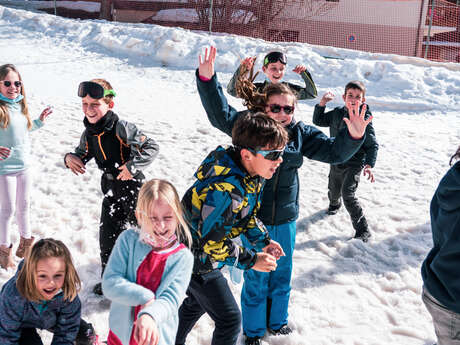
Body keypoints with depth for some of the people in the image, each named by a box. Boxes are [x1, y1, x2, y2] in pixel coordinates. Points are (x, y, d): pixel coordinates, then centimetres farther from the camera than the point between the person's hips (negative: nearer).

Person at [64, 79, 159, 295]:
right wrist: (70, 158, -7)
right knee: (107, 235, 12)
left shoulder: (122, 128, -21)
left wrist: (133, 165, -29)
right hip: (110, 189, 7)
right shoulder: (88, 133, 1)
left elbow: (151, 147, -19)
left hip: (131, 185, -7)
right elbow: (82, 155, 15)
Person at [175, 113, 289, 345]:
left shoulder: (251, 174, -8)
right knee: (229, 320, 1)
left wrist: (263, 241, -1)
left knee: (197, 303, 31)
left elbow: (246, 214, 9)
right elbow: (210, 242, -32)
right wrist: (252, 260, -23)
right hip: (197, 259, -10)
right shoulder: (226, 191, -38)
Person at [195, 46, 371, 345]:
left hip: (285, 219, 4)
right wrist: (207, 78, -37)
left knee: (282, 274, 20)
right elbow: (220, 113, -22)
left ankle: (277, 321, 44)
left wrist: (353, 137, -20)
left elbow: (333, 151, -1)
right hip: (253, 218, -3)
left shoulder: (301, 133, -2)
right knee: (256, 278, 9)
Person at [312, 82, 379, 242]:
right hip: (335, 162, 5)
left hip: (354, 164, -5)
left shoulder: (364, 120, -14)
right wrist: (322, 103, -7)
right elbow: (318, 121, 8)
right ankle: (334, 204, 60)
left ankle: (362, 229, -7)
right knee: (334, 191, 23)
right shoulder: (337, 113, -1)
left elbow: (372, 145, -12)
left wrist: (369, 164, -25)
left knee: (348, 195, -18)